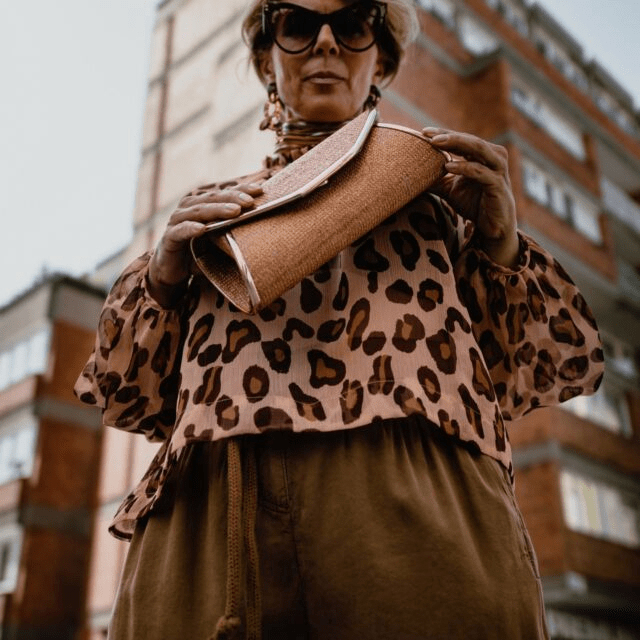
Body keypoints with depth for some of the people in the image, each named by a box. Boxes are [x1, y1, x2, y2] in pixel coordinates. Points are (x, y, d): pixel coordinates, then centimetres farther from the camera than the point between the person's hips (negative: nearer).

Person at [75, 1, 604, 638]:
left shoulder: (428, 184, 22)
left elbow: (562, 364, 17)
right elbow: (127, 391, 21)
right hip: (212, 504, 2)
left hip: (414, 497, 0)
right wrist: (162, 275, 4)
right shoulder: (208, 207, 26)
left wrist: (499, 238, 1)